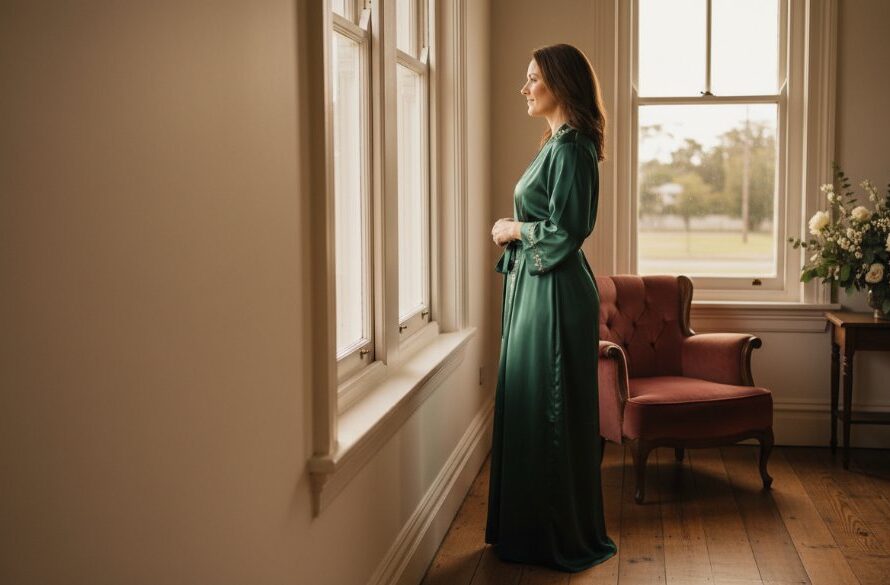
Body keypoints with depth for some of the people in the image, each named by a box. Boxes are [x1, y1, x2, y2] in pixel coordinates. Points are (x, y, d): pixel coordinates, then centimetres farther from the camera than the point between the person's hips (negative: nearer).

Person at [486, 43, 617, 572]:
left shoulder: (570, 147, -15)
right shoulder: (558, 143, 16)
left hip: (555, 294, -10)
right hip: (536, 288, 10)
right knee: (528, 406, 15)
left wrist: (513, 229, -8)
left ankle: (563, 536, 10)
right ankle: (532, 528, 26)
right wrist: (514, 231, 4)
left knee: (550, 411, -2)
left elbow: (566, 229, -22)